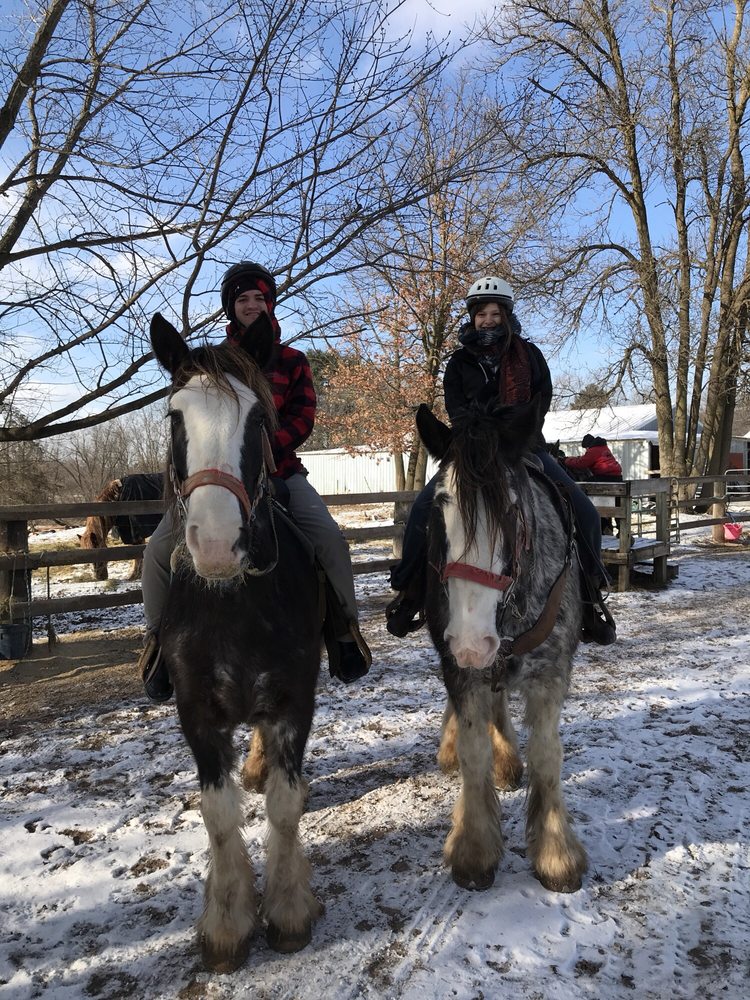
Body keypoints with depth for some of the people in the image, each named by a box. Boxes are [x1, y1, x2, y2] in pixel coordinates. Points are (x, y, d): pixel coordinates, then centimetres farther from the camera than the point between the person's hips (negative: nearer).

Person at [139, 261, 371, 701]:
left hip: (280, 469, 0)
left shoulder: (293, 361, 10)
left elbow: (302, 420, -2)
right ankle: (159, 637, 5)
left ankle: (346, 629, -2)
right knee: (161, 546, -18)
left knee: (330, 537, -24)